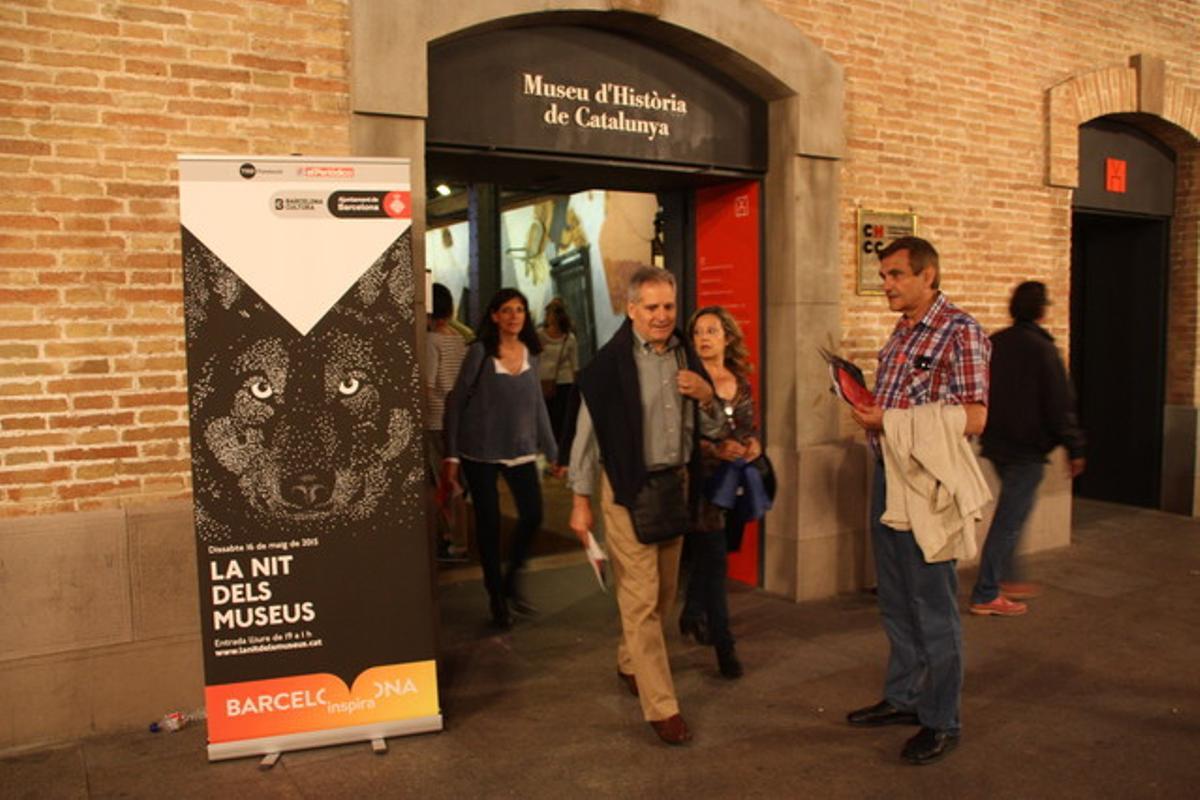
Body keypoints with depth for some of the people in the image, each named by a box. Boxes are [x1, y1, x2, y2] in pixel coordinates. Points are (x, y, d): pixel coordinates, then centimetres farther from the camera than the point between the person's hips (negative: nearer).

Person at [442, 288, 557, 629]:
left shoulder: (530, 354, 5)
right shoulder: (480, 352, -8)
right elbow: (456, 401, -6)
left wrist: (552, 450, 12)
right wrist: (451, 454, -9)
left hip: (521, 450, 4)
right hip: (481, 451, -4)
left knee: (532, 515, -2)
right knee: (488, 522, 4)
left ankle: (512, 581, 23)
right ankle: (496, 595, 22)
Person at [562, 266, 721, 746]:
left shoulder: (686, 356, 7)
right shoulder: (610, 363, -11)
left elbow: (712, 431, 12)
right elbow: (586, 433, -7)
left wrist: (706, 397, -9)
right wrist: (580, 501, -8)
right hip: (627, 490, -6)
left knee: (664, 593, 16)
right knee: (640, 599, -3)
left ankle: (630, 663, 39)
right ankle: (660, 705, 6)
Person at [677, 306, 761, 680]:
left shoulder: (740, 384, 9)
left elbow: (749, 429, 16)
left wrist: (753, 445, -6)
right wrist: (716, 449, -22)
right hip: (702, 480, -5)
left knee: (708, 556, 16)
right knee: (713, 560, -4)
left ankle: (693, 615, 39)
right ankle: (724, 646, 7)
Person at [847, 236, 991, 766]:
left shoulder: (960, 331, -12)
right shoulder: (901, 332, 14)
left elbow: (973, 418, -18)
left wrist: (889, 420, -20)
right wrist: (868, 411, 3)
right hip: (887, 475, 8)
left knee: (933, 606, 3)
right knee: (896, 601, 17)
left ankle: (941, 721, 18)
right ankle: (903, 698, 32)